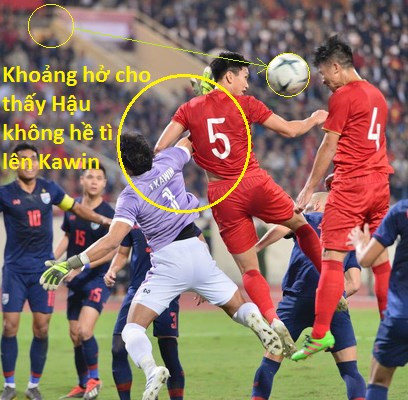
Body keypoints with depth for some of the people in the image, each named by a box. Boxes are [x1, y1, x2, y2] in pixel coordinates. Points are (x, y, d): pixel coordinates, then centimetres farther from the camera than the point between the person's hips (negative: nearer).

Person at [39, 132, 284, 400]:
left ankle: (151, 369, -31)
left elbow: (113, 240, -20)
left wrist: (73, 263, -21)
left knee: (133, 328, 1)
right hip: (198, 253, 4)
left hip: (168, 263, -4)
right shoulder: (168, 162, 2)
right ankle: (261, 325, -18)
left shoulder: (130, 197, -9)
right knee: (239, 307, 19)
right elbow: (190, 141, 23)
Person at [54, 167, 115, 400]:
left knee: (85, 330, -19)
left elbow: (110, 252, -16)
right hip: (75, 280, 6)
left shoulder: (108, 214, -12)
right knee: (75, 335, 9)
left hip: (98, 278, -6)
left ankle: (94, 378, -1)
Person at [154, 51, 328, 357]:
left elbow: (160, 148, -1)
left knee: (249, 269, 5)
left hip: (222, 196, 2)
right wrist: (314, 120, 24)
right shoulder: (244, 104, 0)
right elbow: (290, 130, 6)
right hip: (255, 184, -2)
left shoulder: (191, 108, 7)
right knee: (302, 225, 24)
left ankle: (272, 320, -16)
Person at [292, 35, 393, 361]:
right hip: (380, 181, 8)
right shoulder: (377, 94, 16)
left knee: (332, 257, -9)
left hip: (351, 185, -8)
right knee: (380, 257, 12)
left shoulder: (342, 96, -8)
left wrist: (309, 189, 0)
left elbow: (329, 147, -6)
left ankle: (321, 333, -15)